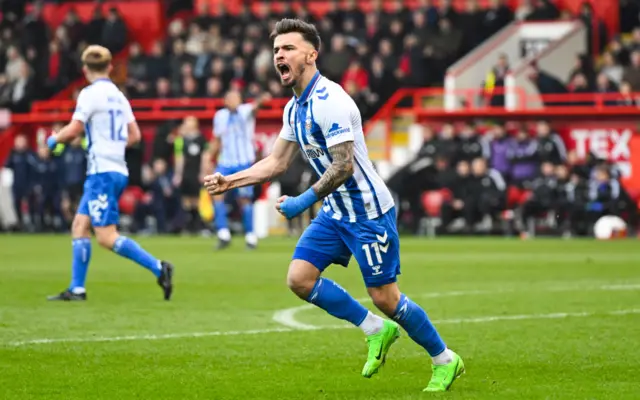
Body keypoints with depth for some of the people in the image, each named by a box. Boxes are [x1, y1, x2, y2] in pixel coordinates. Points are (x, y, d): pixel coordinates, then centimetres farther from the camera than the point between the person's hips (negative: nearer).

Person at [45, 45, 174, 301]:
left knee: (107, 237, -11)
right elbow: (134, 135, 16)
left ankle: (158, 268, -18)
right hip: (117, 169, 9)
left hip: (102, 171, -9)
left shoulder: (91, 93, -10)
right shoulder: (119, 96, 14)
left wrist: (54, 139, 6)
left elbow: (73, 130, -13)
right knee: (80, 226, 10)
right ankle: (77, 289, 9)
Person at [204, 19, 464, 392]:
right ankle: (377, 331, 10)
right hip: (335, 212, 9)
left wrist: (304, 201, -21)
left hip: (368, 211, -9)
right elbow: (277, 162, 15)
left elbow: (343, 166, -25)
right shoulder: (295, 108, 8)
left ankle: (445, 361, 13)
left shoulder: (330, 102, -21)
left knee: (385, 297, -6)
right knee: (300, 278, -4)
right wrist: (229, 181, 6)